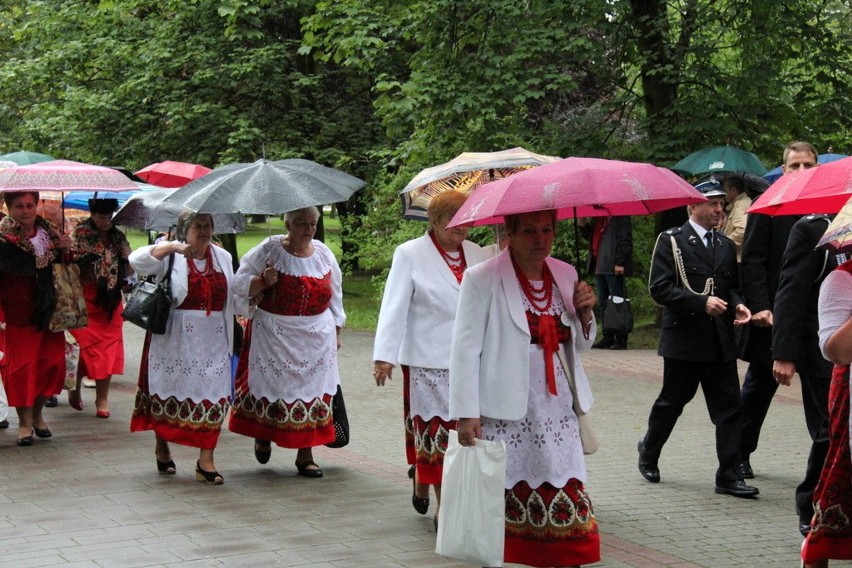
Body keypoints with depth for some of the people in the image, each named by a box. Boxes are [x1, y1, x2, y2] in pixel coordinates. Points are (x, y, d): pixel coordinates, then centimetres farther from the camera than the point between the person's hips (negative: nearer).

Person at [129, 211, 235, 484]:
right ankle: (162, 447, 30)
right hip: (175, 339, -3)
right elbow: (137, 260, -20)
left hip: (212, 340, 3)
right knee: (168, 391, 7)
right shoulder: (170, 253, -2)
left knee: (213, 397, -4)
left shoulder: (223, 257, 13)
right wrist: (173, 247, -28)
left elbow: (232, 297, 22)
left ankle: (206, 460, -1)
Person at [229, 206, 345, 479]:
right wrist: (262, 282, -21)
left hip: (317, 335, 3)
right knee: (270, 385, 2)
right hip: (274, 333, -3)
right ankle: (263, 435, 32)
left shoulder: (324, 254, 7)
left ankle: (305, 455, 7)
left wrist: (336, 331, 16)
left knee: (312, 390, 1)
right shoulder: (268, 250, -4)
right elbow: (240, 283, -3)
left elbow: (335, 295, 17)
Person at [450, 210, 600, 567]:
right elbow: (465, 348, -8)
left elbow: (580, 345, 21)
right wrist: (466, 413, -14)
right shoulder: (483, 279, -5)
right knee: (503, 495, -1)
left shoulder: (565, 275, 12)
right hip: (505, 411, -4)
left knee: (565, 499, -1)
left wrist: (584, 313, 0)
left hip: (557, 409, 5)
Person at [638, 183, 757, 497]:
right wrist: (701, 302, -20)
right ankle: (648, 452, 32)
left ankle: (729, 476, 1)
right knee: (672, 401, 8)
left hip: (720, 340, 5)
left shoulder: (726, 245, 16)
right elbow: (659, 288, -12)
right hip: (684, 338, -5)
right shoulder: (671, 241, -3)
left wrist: (737, 304, 1)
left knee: (729, 406, -1)